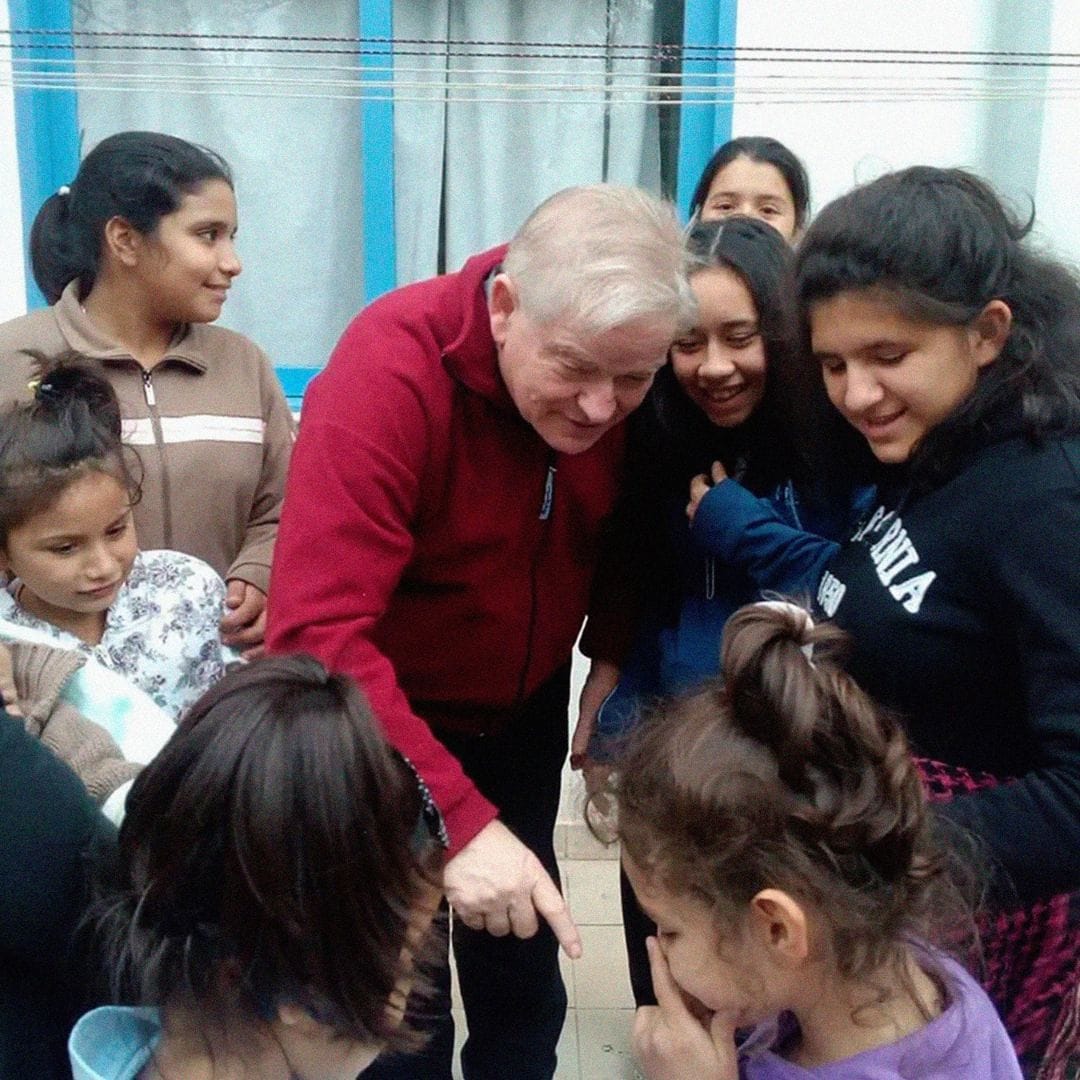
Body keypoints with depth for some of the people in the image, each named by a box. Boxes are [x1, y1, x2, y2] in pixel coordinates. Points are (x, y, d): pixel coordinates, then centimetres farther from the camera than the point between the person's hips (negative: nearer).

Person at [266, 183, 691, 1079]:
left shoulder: (624, 376, -15)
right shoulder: (388, 372, -31)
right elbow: (317, 633, -38)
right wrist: (458, 818, -44)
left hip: (524, 711, 5)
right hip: (383, 724, -4)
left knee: (525, 972, 18)